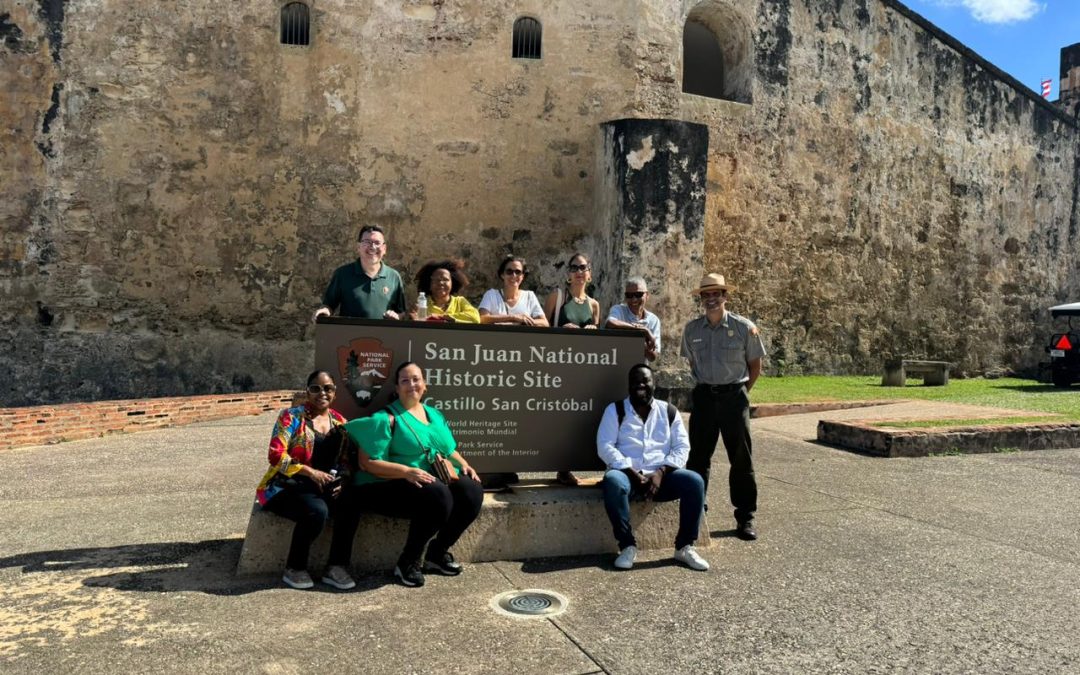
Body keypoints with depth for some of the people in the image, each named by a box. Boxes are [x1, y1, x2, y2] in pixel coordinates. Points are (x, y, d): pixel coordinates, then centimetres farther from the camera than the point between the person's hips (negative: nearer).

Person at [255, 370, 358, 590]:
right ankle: (294, 569, -11)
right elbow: (276, 455, -14)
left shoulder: (339, 421, 11)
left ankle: (336, 568, -16)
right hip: (285, 485, -4)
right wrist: (310, 472, -23)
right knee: (317, 511, -34)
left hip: (322, 486, 4)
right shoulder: (291, 416, -4)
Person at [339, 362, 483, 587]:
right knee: (438, 496, -34)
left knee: (472, 492, -18)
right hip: (395, 484, -6)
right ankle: (408, 561, -12)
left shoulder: (435, 414, 16)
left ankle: (438, 553, 2)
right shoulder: (386, 418, -5)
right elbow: (369, 463, -13)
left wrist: (464, 465, 4)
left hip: (438, 479, 7)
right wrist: (407, 471, -25)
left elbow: (450, 449, 26)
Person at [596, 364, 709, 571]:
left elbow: (682, 447, 6)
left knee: (695, 481, -25)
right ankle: (627, 546, -23)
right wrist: (633, 473, -15)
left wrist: (661, 472, -12)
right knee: (613, 481, -36)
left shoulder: (669, 412, 14)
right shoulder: (615, 410, 7)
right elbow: (605, 446, -4)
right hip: (627, 473, -2)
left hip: (661, 475, 2)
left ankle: (684, 546, -12)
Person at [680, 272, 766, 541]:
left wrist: (741, 391, 4)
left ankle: (745, 518, 13)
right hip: (704, 396, 2)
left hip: (734, 396, -2)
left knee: (741, 458, 3)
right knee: (698, 456, 6)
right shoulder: (691, 330, 4)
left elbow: (755, 363, 5)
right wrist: (704, 386, 10)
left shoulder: (744, 327, -5)